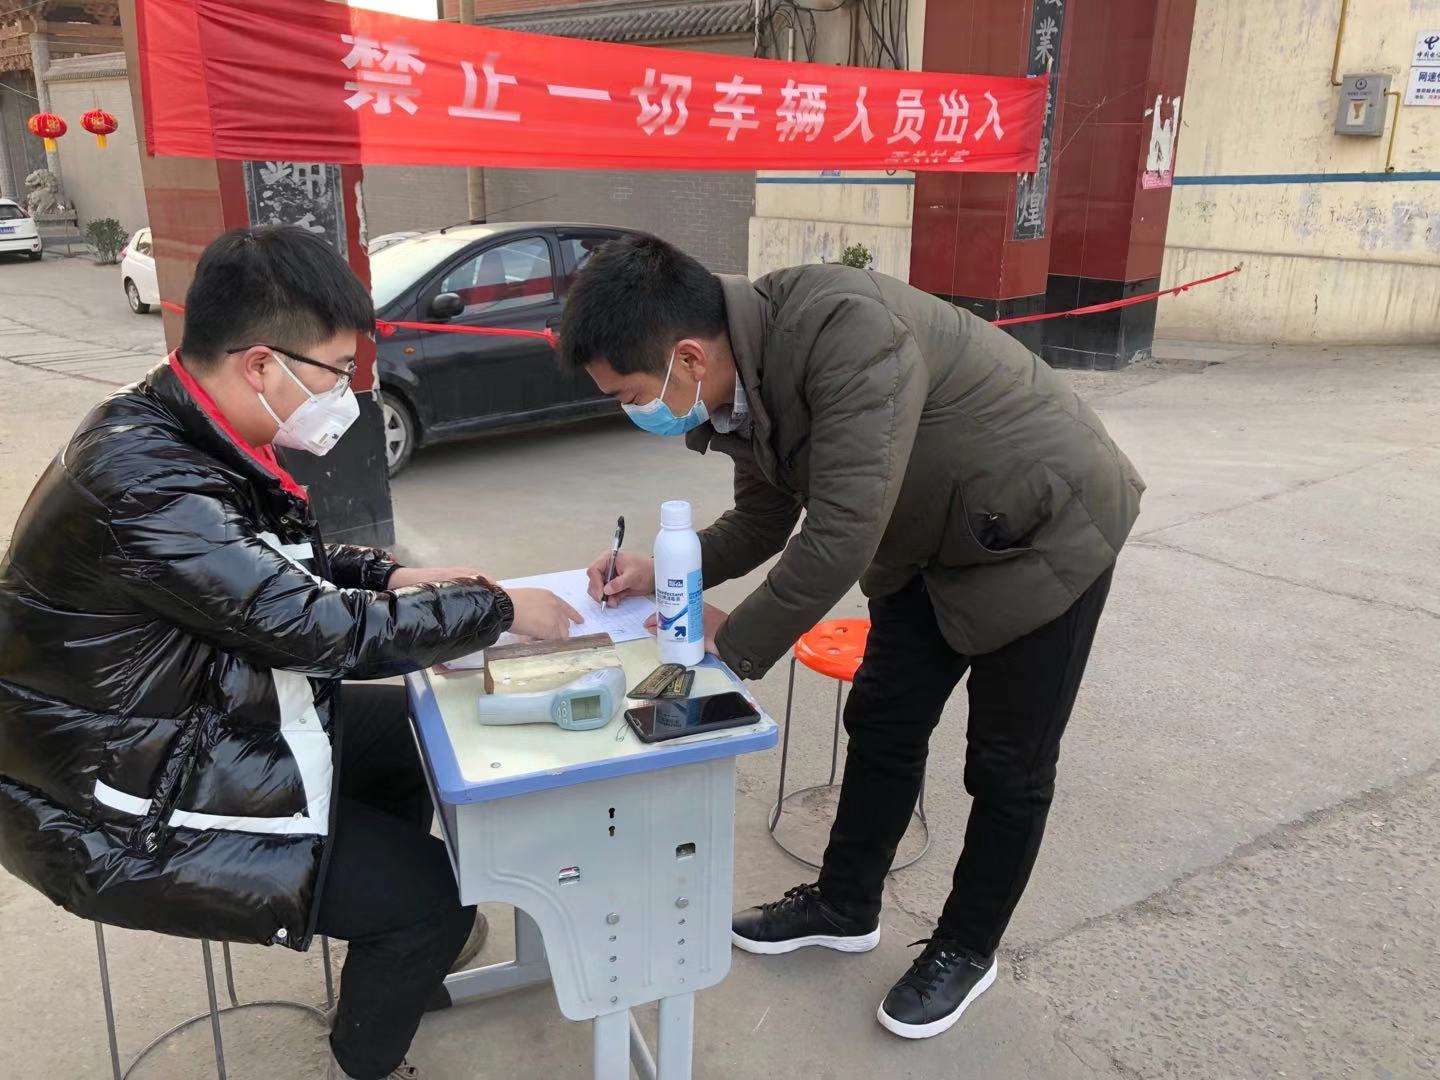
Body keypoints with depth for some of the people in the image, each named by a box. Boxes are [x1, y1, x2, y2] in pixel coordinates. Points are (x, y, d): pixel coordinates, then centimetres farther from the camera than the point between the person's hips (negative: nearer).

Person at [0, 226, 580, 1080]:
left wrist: (392, 576, -2)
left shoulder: (176, 433, -2)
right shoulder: (140, 478, -32)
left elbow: (280, 563, 13)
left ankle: (404, 933, 38)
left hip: (198, 717, 10)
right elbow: (322, 629, -28)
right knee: (433, 893, -10)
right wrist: (496, 610, -16)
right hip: (122, 807, -9)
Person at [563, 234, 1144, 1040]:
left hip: (1044, 528, -7)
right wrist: (661, 573, -8)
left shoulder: (845, 326, -36)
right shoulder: (746, 378, -8)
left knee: (1008, 764, 7)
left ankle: (967, 950, 29)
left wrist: (735, 645, -21)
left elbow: (843, 532, -35)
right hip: (933, 544, 8)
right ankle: (844, 907, 35)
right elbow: (762, 522, 6)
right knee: (882, 725, 14)